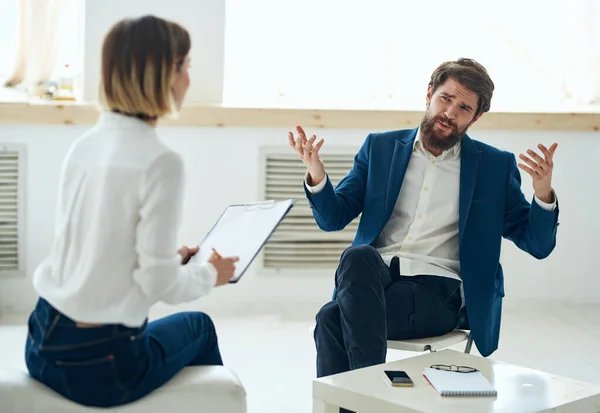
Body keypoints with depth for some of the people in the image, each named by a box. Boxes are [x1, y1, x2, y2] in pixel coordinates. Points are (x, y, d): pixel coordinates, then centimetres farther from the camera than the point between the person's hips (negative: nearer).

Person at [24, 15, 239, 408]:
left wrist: (175, 258, 17)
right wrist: (208, 274, 3)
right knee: (199, 327, 26)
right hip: (98, 366, -6)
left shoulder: (85, 145, 3)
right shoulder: (159, 162, -18)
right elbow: (158, 282, -16)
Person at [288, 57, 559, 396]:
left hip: (439, 292, -3)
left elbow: (538, 244, 6)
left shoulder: (495, 166, 10)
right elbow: (334, 218, 12)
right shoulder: (381, 147, 14)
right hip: (372, 276, 3)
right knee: (358, 255, -35)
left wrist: (544, 192, -14)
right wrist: (317, 174, -9)